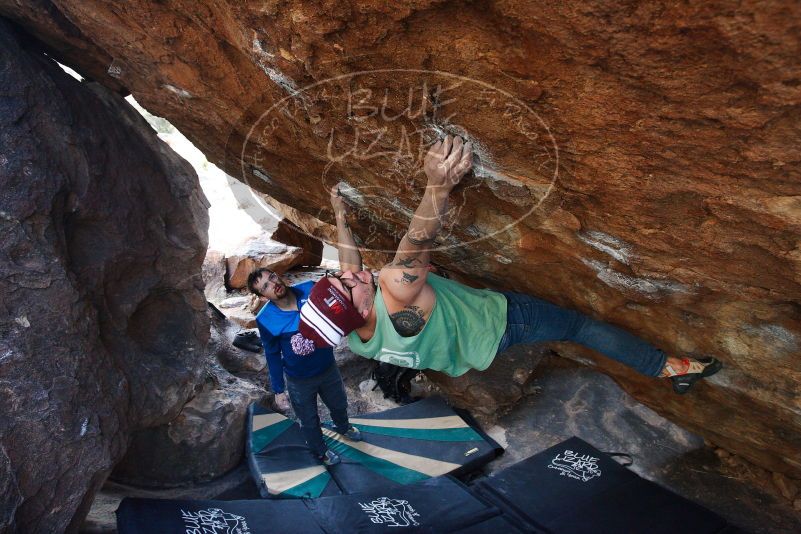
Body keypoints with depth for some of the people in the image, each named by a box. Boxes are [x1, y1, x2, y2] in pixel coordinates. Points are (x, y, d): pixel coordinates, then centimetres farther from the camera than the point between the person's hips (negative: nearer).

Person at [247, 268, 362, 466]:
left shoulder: (310, 289, -21)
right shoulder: (265, 320, -25)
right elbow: (273, 355, -9)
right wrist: (278, 390, -3)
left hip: (328, 367, 3)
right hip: (300, 381, -3)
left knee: (339, 404, 30)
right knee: (309, 421, 21)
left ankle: (343, 427, 66)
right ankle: (320, 451, 54)